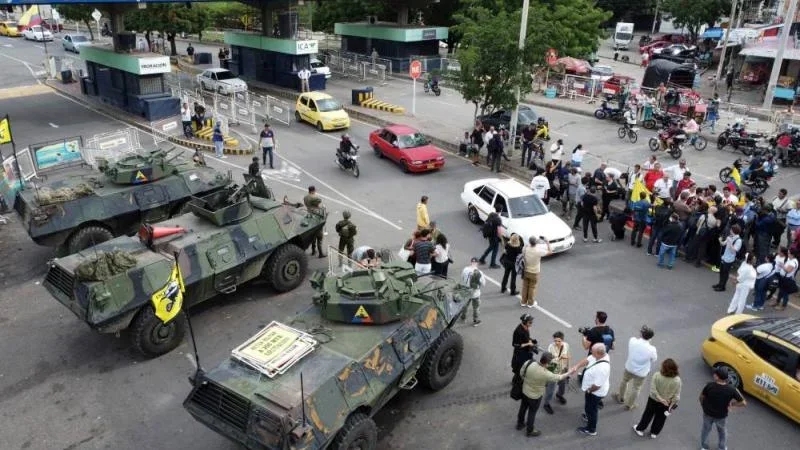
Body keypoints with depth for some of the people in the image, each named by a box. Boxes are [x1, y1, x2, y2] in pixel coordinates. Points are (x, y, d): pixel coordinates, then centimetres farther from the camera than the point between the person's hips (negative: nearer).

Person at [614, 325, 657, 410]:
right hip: (641, 372, -2)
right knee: (636, 388, 22)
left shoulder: (632, 341, -26)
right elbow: (653, 360, -10)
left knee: (624, 381, 31)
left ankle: (620, 397, 53)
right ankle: (629, 405, 42)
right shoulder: (651, 349, -29)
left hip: (629, 368, 2)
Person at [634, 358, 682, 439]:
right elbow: (676, 396, -18)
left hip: (653, 400, 0)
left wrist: (660, 399, -16)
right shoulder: (677, 380, -26)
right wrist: (671, 405, -5)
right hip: (666, 404, 1)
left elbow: (653, 390, -27)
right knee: (660, 418, 26)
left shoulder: (656, 375, -29)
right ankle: (654, 432, 45)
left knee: (648, 415, 24)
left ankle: (640, 429, 41)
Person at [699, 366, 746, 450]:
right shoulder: (731, 389, -27)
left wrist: (703, 406, 8)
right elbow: (744, 403, -19)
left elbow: (701, 397, -12)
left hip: (708, 413, 0)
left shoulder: (710, 386, -27)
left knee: (705, 430, 27)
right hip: (721, 416, 0)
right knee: (723, 432, 30)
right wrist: (733, 405, -2)